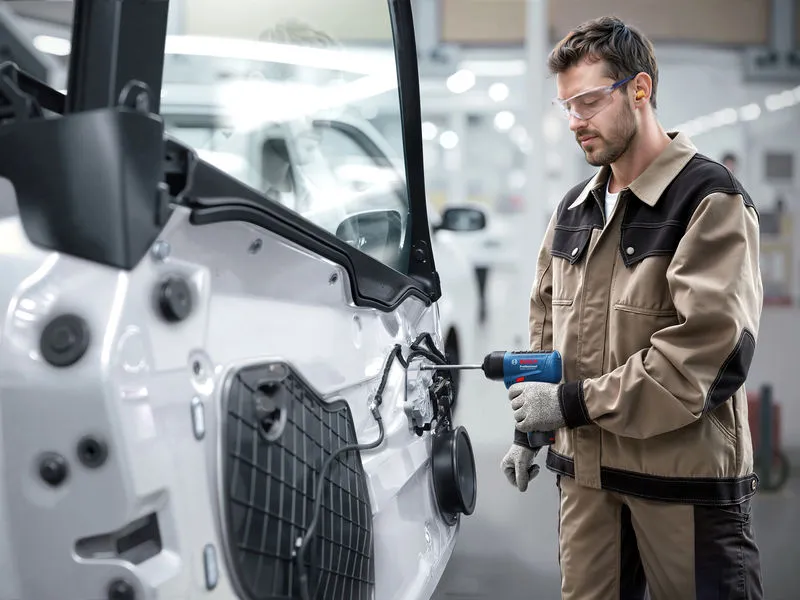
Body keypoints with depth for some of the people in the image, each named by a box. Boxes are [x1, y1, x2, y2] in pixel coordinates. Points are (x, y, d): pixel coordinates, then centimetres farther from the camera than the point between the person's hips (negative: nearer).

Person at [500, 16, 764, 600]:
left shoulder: (711, 200, -10)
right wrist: (529, 429, 14)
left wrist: (575, 402, -17)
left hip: (686, 479, -6)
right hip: (586, 470, 6)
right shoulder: (574, 210, 14)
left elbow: (711, 351, -20)